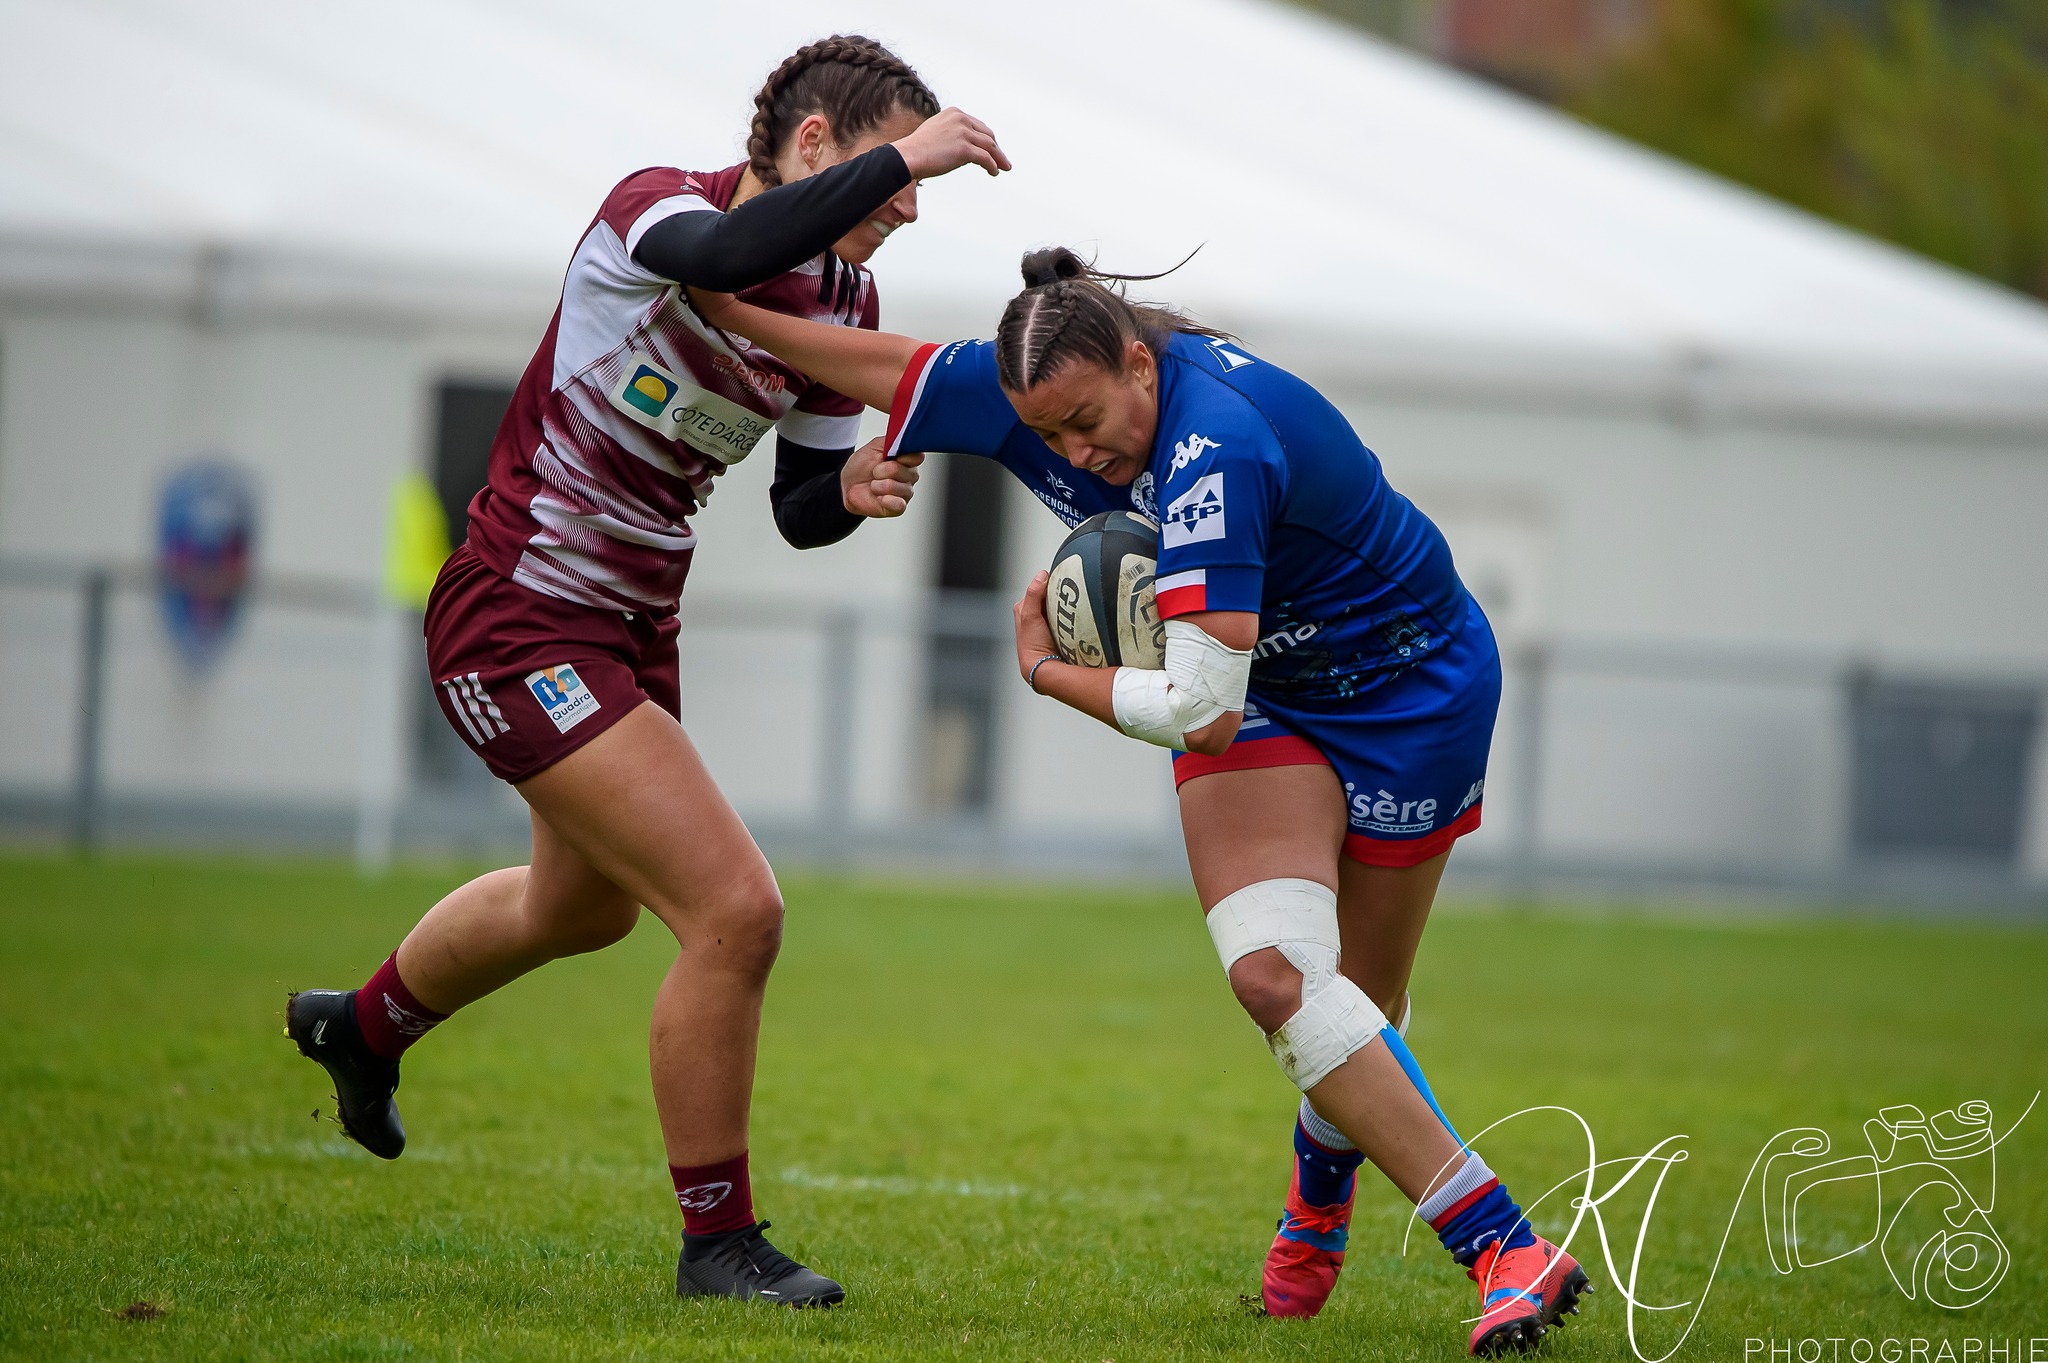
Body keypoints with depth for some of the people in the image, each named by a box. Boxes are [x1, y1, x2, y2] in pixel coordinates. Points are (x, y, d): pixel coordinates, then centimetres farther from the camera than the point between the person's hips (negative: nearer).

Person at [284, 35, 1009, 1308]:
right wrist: (906, 154, -43)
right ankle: (718, 1241, -2)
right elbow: (724, 255, -49)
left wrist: (850, 488, -14)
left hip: (631, 626, 10)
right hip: (521, 620, -10)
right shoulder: (658, 208, -23)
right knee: (735, 910, -18)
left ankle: (366, 1025, 61)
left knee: (584, 905, 32)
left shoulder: (844, 297, 0)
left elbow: (799, 507, 9)